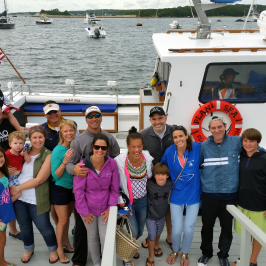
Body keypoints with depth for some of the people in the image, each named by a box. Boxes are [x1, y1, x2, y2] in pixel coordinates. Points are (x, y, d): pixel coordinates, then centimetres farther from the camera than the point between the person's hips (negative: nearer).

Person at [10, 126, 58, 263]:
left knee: (44, 226, 8)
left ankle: (53, 249, 34)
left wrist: (18, 188, -14)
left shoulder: (48, 156, -11)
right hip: (18, 197, 4)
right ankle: (29, 249, 45)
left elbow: (39, 180, -17)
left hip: (37, 200, -4)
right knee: (24, 225, 19)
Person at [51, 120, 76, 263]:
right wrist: (65, 161, -33)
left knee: (67, 217, 20)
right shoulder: (58, 150, -21)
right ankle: (60, 249, 22)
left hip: (72, 187, 5)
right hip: (60, 188, -5)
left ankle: (66, 242, 37)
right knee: (62, 220, 3)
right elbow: (55, 176, -21)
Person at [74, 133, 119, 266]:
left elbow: (114, 188, -4)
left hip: (104, 208, 1)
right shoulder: (83, 164, -19)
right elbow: (78, 190, -13)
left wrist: (111, 208, -4)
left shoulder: (112, 164, -14)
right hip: (88, 207, 0)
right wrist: (84, 211, -9)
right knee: (92, 236, 16)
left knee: (106, 237, 1)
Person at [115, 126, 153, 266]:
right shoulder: (119, 161, -24)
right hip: (127, 201, -4)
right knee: (133, 232, -6)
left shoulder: (148, 159, -14)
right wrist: (120, 201, -15)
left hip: (143, 200, 4)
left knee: (140, 231, 19)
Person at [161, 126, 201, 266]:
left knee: (189, 229, 9)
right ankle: (175, 251, 38)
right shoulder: (169, 152, -12)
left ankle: (185, 254, 38)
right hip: (177, 195, 0)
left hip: (193, 195, 0)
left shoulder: (197, 148, -16)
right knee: (176, 229, 5)